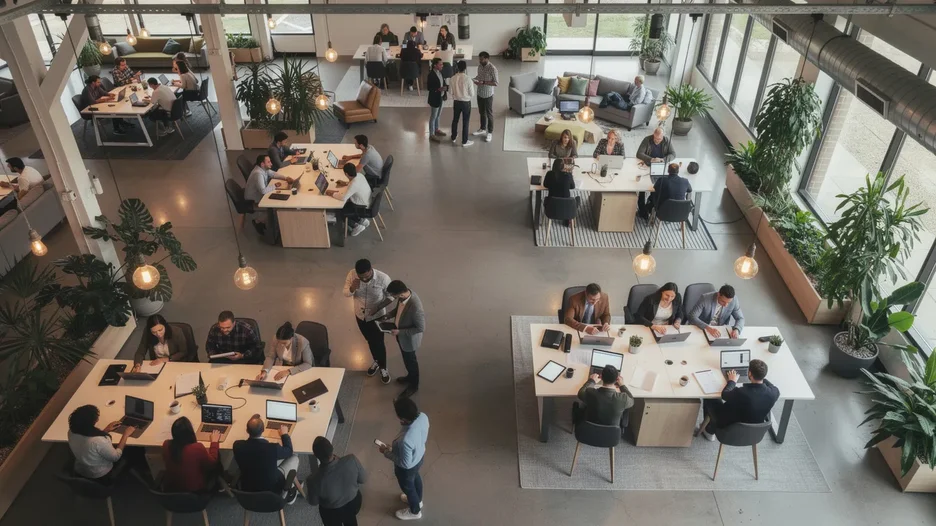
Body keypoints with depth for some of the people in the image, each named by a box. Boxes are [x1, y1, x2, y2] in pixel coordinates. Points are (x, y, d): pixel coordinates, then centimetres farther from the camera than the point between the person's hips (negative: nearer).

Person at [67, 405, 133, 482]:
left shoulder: (72, 432, -18)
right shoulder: (99, 441, -39)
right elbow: (116, 457, -20)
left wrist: (106, 430, 8)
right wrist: (125, 435, -12)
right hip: (100, 477, -6)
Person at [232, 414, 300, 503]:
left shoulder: (238, 445, -23)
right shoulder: (272, 448, -32)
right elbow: (289, 451, -8)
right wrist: (284, 434, 9)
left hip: (247, 487, 4)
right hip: (271, 487, -4)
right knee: (294, 458, 13)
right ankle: (287, 493, 27)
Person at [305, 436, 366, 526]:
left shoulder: (314, 480, -38)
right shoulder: (352, 460, -34)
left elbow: (313, 502, -15)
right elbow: (363, 479, -14)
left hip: (332, 512, -1)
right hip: (354, 502, 2)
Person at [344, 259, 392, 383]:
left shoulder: (383, 278, -29)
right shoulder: (352, 274, -22)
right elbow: (346, 294, -8)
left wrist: (378, 307, -26)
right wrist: (352, 288, -31)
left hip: (377, 316, -3)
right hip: (360, 315, 3)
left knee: (379, 343, 14)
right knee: (370, 341, 25)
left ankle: (383, 368, 39)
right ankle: (376, 361, 51)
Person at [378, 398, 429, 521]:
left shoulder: (405, 440, -47)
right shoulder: (423, 416, -28)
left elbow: (405, 463, -29)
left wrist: (386, 452, -17)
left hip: (407, 468, -6)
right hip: (420, 456, 6)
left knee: (408, 487, 26)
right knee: (416, 477, 36)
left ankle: (415, 511, 56)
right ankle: (418, 500, 65)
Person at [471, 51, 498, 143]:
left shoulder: (492, 69, -22)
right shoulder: (480, 66, 0)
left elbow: (496, 83, -22)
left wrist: (483, 82, -28)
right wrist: (475, 79, -6)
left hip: (488, 95, -7)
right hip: (480, 93, 7)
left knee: (489, 114, 5)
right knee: (481, 112, 20)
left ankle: (490, 133, 17)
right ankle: (482, 129, 37)